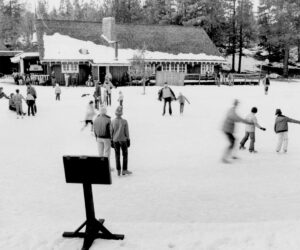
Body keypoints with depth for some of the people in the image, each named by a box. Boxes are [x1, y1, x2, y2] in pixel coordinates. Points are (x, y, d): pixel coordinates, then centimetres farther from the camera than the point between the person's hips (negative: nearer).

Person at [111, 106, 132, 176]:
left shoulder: (112, 122, -7)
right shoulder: (124, 121, -12)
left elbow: (111, 132, -2)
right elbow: (127, 132, -8)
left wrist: (111, 141, 7)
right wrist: (128, 140, 2)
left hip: (115, 141, 2)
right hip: (123, 140, -2)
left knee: (117, 156, 9)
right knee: (125, 155, 12)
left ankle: (118, 171, 12)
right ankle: (124, 170, 12)